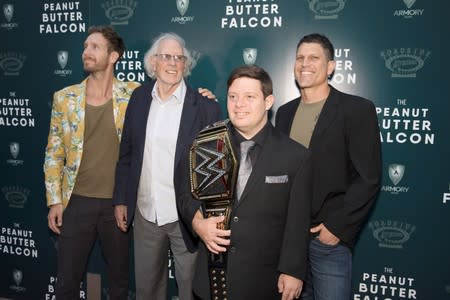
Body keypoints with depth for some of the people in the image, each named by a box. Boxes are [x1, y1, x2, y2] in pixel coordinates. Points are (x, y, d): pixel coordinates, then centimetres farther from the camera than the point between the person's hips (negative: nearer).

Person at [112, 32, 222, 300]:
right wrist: (120, 200, 8)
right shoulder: (139, 98, 3)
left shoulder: (205, 106, -10)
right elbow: (126, 153, 9)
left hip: (187, 216, -4)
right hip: (145, 213, 4)